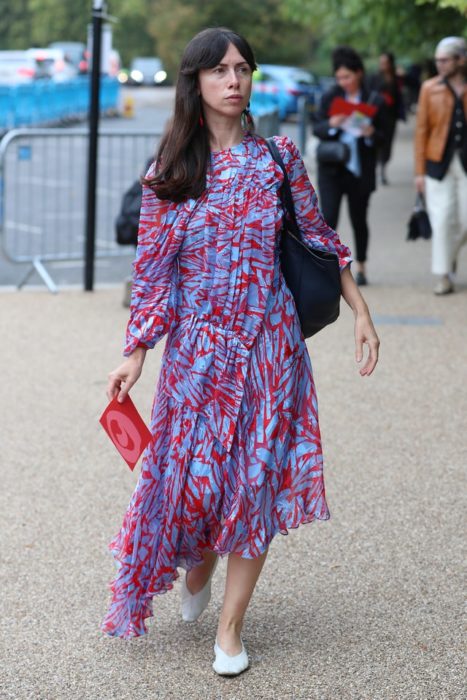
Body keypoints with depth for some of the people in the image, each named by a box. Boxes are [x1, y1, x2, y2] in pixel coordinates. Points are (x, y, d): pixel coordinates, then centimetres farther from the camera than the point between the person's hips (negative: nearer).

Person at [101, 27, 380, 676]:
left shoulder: (279, 158, 0)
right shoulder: (168, 175, -1)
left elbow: (317, 237, 8)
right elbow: (153, 269, 2)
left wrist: (360, 312, 5)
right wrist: (135, 354, -1)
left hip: (268, 343, 0)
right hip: (197, 345, 0)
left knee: (257, 475, 2)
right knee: (194, 470, 2)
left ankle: (231, 624, 13)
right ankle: (197, 566, 36)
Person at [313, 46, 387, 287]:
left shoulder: (374, 100, 0)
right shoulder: (330, 97, 3)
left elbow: (382, 136, 3)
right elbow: (316, 129, 2)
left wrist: (371, 133, -19)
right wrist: (331, 124, -19)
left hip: (360, 170, 0)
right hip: (331, 168, 0)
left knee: (359, 220, 10)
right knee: (328, 219, -10)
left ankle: (361, 267, 24)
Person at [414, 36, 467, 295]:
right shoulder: (430, 88, 1)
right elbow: (421, 129, 2)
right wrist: (420, 171, -2)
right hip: (439, 163, -1)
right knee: (442, 220, -5)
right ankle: (443, 276, 4)